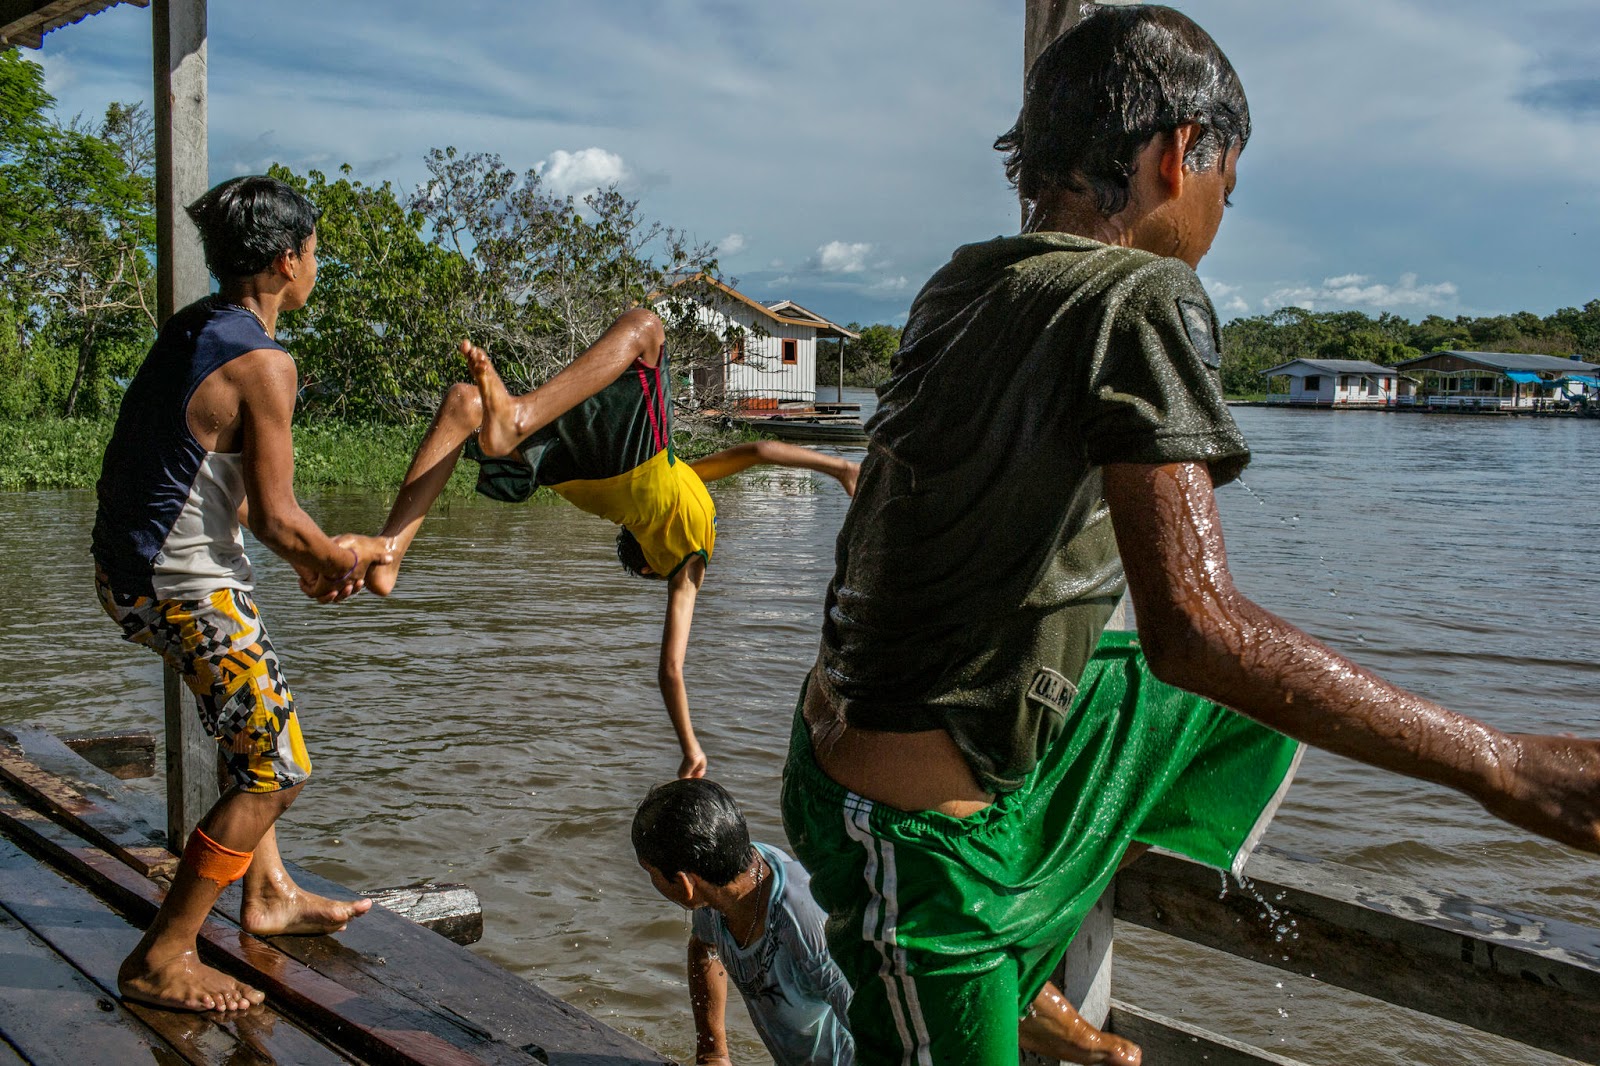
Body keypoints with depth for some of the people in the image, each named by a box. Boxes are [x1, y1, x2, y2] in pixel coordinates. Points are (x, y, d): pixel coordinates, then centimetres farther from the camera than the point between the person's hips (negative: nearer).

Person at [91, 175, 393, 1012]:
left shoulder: (190, 328, 9)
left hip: (127, 567, 10)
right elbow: (276, 515, -18)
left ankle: (270, 897, 36)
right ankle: (158, 964, 6)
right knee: (275, 771, -1)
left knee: (255, 724, 26)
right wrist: (341, 557, 1)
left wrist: (308, 554, 16)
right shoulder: (262, 362, -19)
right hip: (185, 588, -10)